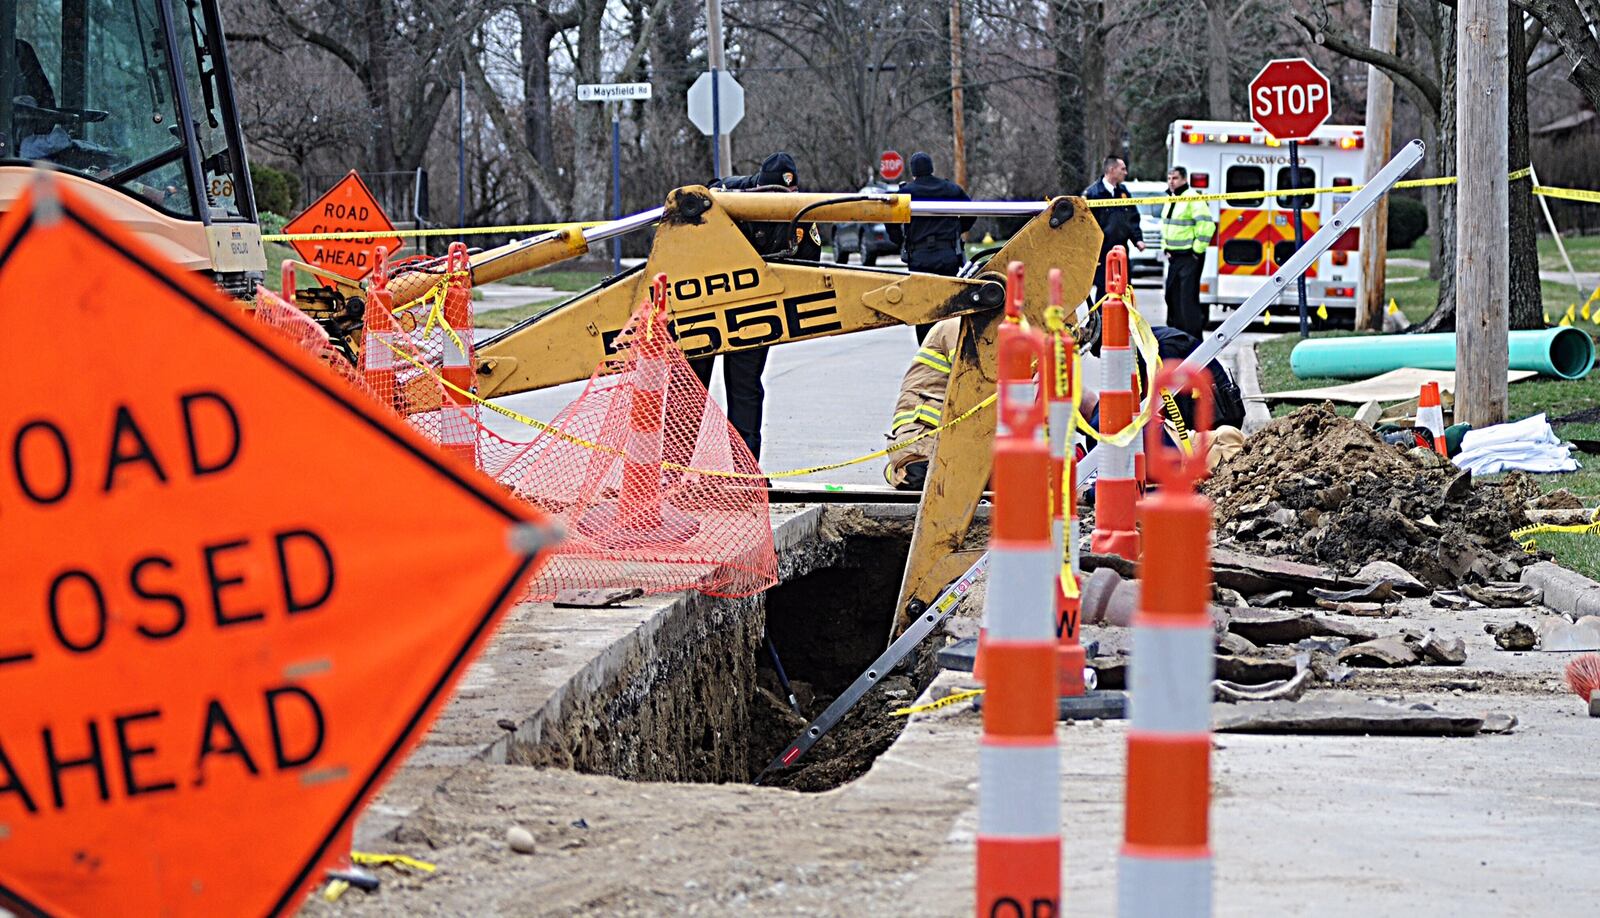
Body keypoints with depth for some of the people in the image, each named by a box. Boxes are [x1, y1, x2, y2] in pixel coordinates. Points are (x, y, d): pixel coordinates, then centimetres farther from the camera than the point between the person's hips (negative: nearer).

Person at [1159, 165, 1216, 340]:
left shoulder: (1192, 200, -14)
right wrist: (1165, 248, 18)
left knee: (1189, 298, -12)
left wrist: (1197, 250, -18)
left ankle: (1194, 337, -10)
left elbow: (1207, 225, -21)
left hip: (1189, 258, -9)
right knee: (1172, 297, 13)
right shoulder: (1170, 201, 15)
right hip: (1174, 258, 9)